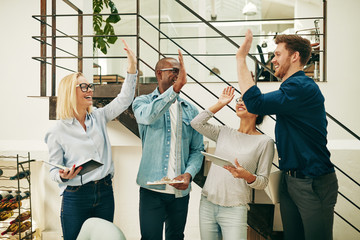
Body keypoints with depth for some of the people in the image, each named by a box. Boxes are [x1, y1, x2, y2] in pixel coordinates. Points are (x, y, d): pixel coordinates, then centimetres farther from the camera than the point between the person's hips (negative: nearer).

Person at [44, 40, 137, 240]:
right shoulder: (58, 132, -6)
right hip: (75, 197, -3)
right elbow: (54, 169, -1)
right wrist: (63, 176, -25)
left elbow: (124, 100, -1)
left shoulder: (98, 117, 4)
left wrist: (132, 68, -10)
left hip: (105, 192, 4)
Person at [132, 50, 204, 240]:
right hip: (152, 189, -3)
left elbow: (197, 149, 7)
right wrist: (177, 87, -34)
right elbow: (149, 116, -26)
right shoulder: (143, 102, 0)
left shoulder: (190, 110, 8)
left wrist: (188, 174, -10)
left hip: (181, 191, 4)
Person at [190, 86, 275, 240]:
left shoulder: (265, 142, -3)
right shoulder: (224, 132, 8)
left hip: (234, 209, -3)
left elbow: (263, 182, -2)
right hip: (207, 204, 4)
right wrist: (220, 104, 7)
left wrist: (247, 175, -23)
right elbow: (196, 123, 2)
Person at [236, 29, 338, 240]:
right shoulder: (293, 87, 14)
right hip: (290, 180, 9)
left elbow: (255, 104, -29)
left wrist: (241, 58, -23)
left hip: (313, 183, -9)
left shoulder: (303, 88, -19)